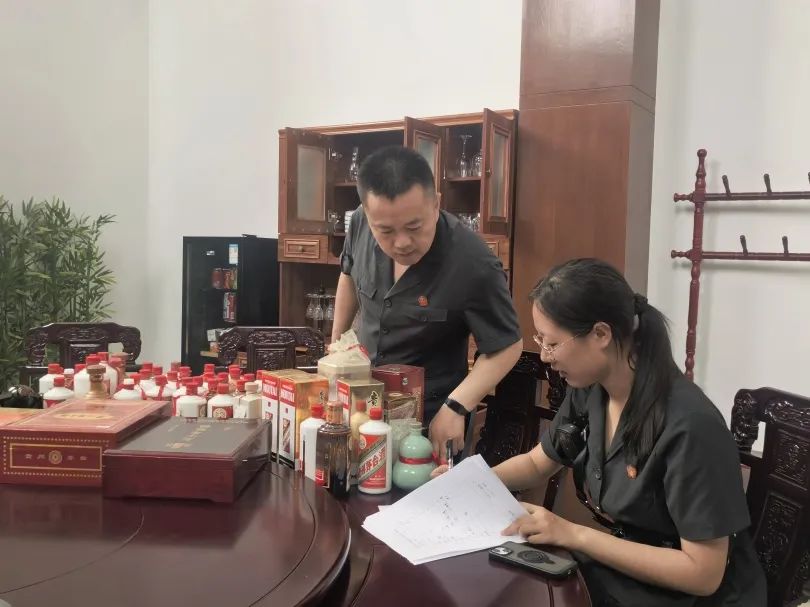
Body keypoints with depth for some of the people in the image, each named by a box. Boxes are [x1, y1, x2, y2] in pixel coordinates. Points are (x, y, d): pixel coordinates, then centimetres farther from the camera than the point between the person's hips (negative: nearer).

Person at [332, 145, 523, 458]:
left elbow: (506, 346, -17)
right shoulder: (361, 224, -16)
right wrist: (336, 340, 14)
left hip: (429, 414, -5)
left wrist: (456, 407, -27)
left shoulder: (474, 267, -31)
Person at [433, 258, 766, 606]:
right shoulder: (588, 391, -7)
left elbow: (703, 573, -24)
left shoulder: (688, 426, -28)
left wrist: (573, 535, -26)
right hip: (620, 570, 6)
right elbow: (537, 464, 10)